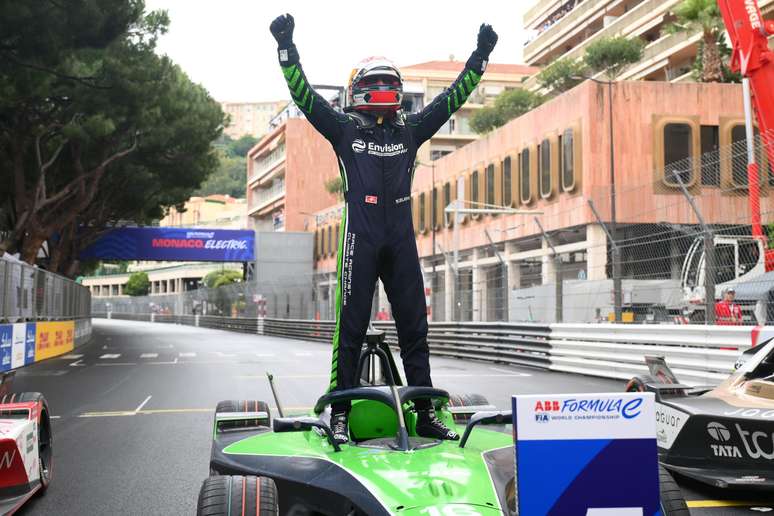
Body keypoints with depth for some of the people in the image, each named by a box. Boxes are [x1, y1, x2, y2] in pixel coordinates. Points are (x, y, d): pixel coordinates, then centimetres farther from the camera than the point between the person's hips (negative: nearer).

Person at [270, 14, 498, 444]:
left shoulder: (410, 129, 16)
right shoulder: (344, 128, 8)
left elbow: (453, 98, 15)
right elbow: (304, 93, 0)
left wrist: (481, 56, 12)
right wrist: (286, 46, -10)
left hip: (401, 239, 4)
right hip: (360, 236, -4)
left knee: (414, 325, 5)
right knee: (352, 325, -3)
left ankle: (425, 412, 12)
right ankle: (341, 413, 3)